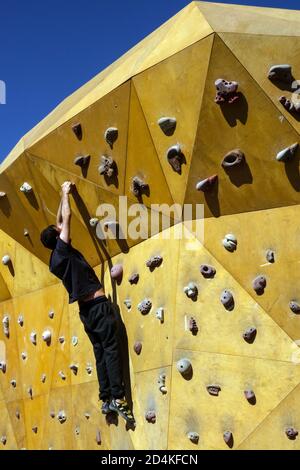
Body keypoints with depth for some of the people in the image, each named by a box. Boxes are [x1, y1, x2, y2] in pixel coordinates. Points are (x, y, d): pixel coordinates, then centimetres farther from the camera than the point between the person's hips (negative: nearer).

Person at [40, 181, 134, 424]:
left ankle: (106, 399, 9)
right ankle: (118, 398, -12)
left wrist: (64, 195, 29)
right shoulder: (63, 249, -8)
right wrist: (66, 193, 12)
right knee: (111, 350, -8)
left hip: (85, 310, 8)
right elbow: (67, 217, -3)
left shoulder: (55, 259, 13)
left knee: (100, 352, 9)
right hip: (98, 305, -8)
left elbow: (59, 222, 23)